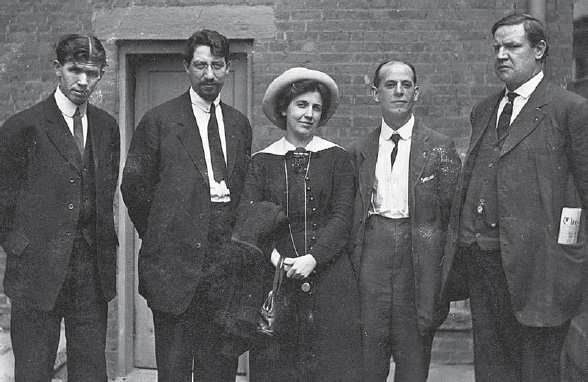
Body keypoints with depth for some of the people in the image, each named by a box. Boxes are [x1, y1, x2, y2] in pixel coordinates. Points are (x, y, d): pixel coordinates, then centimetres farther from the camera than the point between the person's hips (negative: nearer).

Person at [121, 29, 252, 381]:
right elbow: (134, 187, 2)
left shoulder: (240, 124, 13)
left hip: (227, 258, 4)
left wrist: (237, 240, 9)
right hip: (176, 261, -4)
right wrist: (158, 237, 5)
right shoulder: (159, 120, -1)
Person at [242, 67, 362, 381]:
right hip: (277, 276, 1)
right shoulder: (262, 161, 8)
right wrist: (275, 258, -16)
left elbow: (342, 216, -1)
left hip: (329, 277, 0)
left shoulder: (337, 158, 6)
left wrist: (313, 258, -14)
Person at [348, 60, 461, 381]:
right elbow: (351, 213, 11)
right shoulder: (360, 151, 10)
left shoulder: (439, 147, 3)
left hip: (420, 254, -1)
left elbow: (453, 211, 2)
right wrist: (351, 263, 3)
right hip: (372, 252, 1)